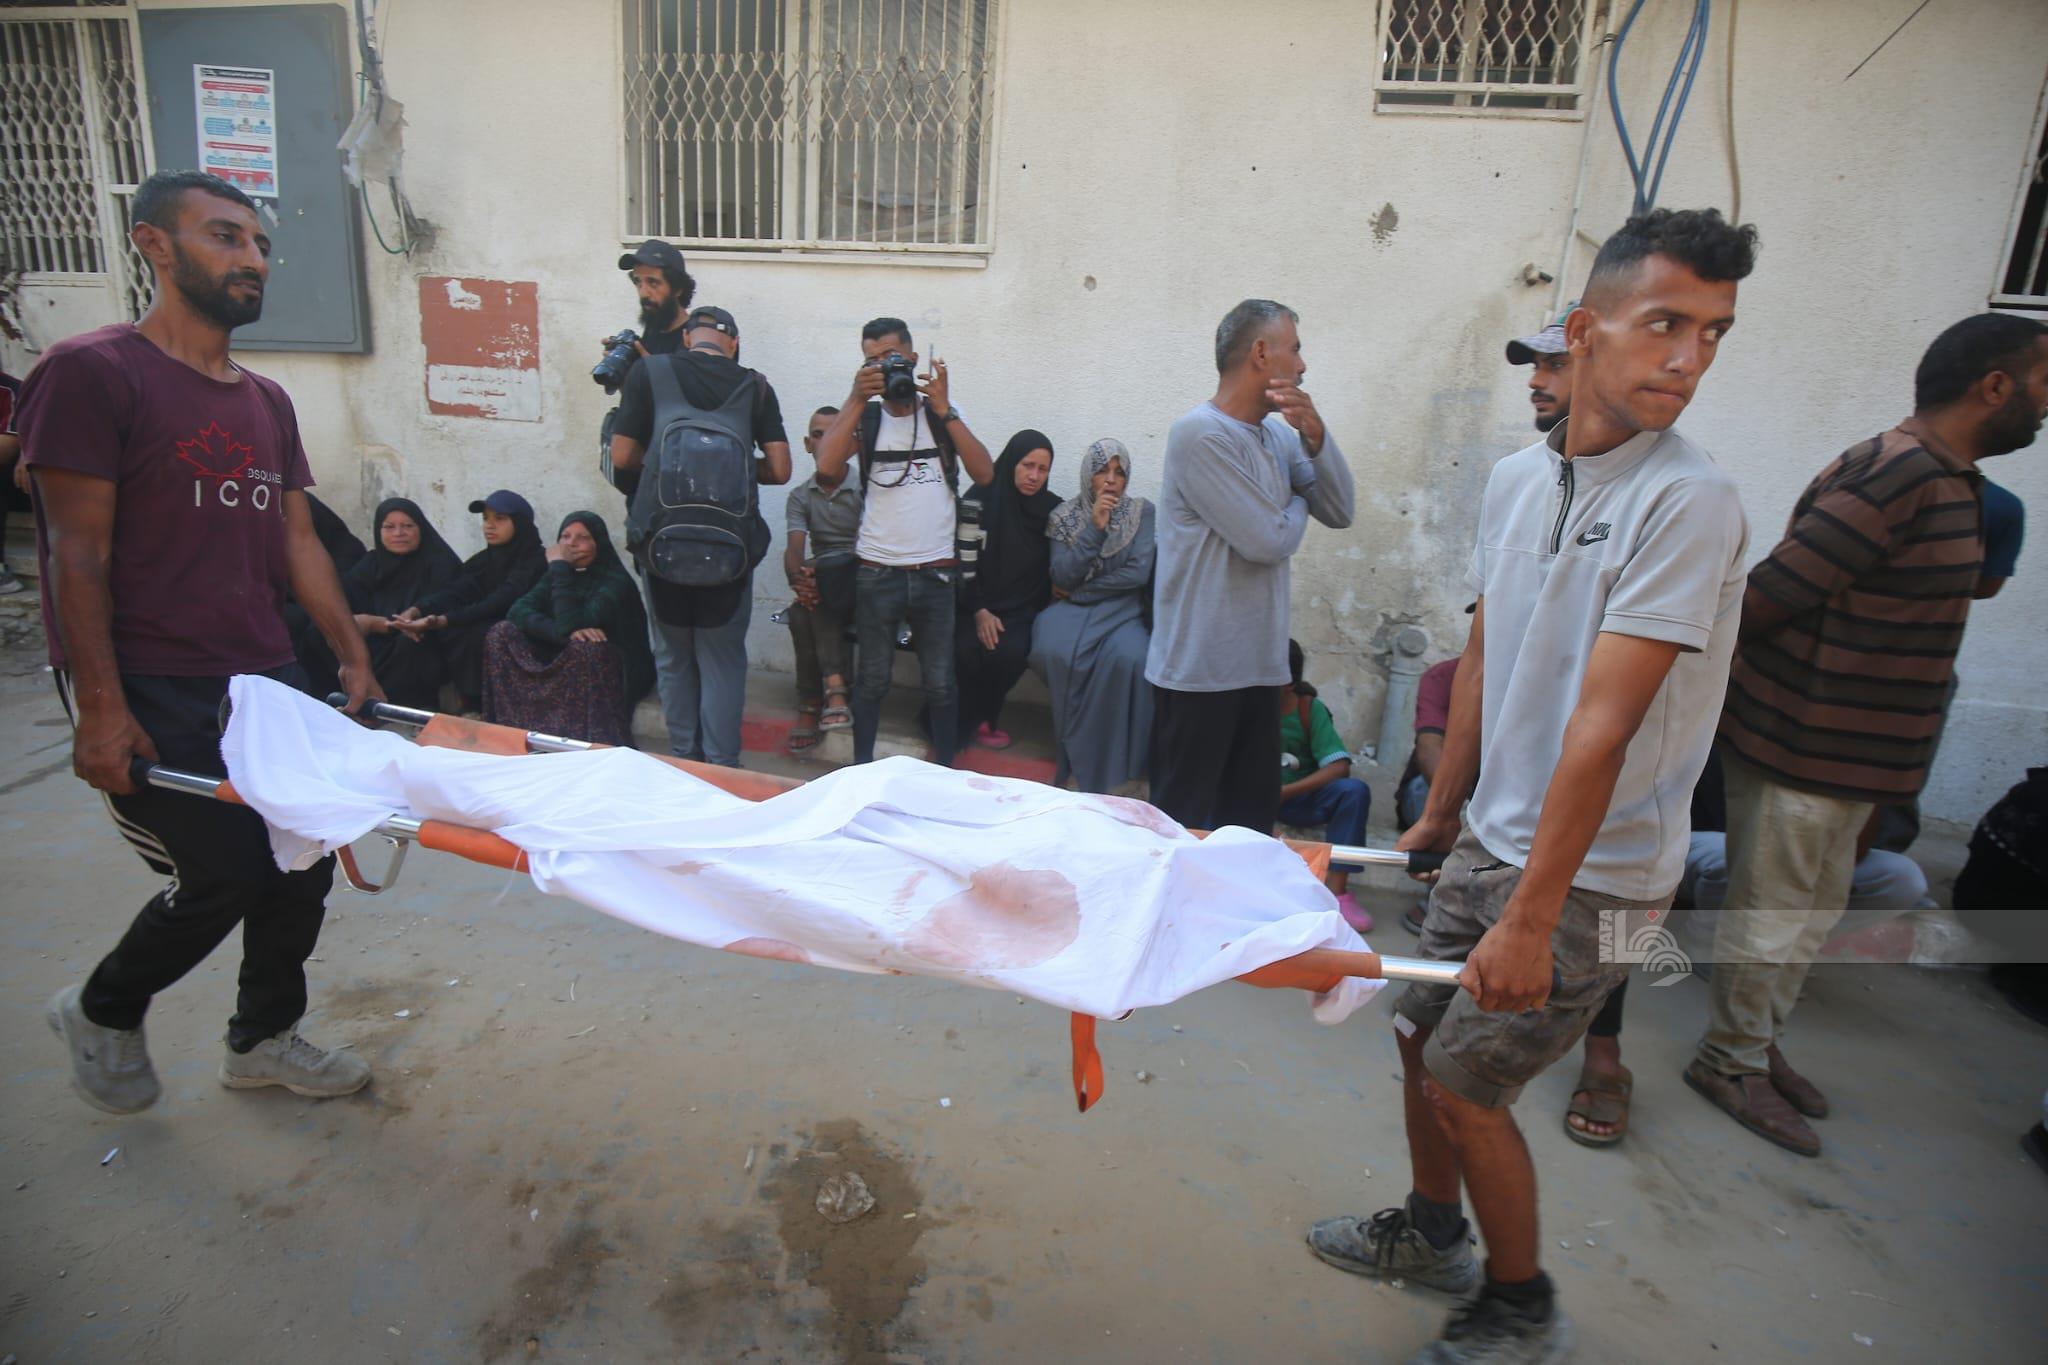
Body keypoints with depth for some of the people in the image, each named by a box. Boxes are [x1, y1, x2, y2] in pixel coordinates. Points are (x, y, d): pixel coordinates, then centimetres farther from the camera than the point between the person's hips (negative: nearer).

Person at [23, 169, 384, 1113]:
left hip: (264, 678, 7)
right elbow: (77, 554, -12)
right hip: (149, 691, -6)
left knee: (304, 858, 7)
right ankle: (102, 1013, 26)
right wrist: (101, 708, -16)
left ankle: (264, 1039, 29)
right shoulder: (92, 372, -8)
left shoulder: (267, 402, 14)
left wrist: (354, 658, 7)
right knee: (222, 876, -6)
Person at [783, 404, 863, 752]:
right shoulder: (800, 496, 11)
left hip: (858, 583, -3)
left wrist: (814, 575, -29)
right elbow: (793, 549, -4)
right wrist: (798, 578, -30)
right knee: (802, 612, -30)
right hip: (822, 586, 3)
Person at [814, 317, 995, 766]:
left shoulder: (944, 414, 7)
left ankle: (945, 773, 20)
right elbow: (827, 465, -12)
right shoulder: (864, 416, 6)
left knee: (939, 681, 7)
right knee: (872, 678, 9)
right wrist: (856, 398, -13)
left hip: (936, 571, 0)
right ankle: (861, 770, 22)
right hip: (876, 572, 0)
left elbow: (984, 474, -7)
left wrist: (944, 409, -11)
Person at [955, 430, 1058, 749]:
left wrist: (1046, 612, -6)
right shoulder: (979, 499, -3)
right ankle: (965, 722, -4)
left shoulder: (1052, 509, 4)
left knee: (1009, 653, -29)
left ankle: (981, 719, -2)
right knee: (966, 652, -30)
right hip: (975, 605, -1)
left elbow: (1055, 570, 10)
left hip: (1022, 609, 1)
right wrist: (979, 611, -13)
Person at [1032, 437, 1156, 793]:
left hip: (1122, 610, 0)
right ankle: (1067, 757, -13)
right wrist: (1095, 528, -14)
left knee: (1129, 657, -35)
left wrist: (1079, 589, -4)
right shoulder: (1063, 516, 6)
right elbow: (1061, 577, -6)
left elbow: (1138, 573, -5)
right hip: (1070, 609, 1)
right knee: (1054, 651, -34)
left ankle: (1103, 767, -18)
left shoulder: (1142, 512, 6)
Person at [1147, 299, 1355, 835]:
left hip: (1256, 665, 8)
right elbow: (1269, 540, -17)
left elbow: (1339, 513, 9)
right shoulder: (1201, 434, -14)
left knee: (1253, 822, 15)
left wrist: (1315, 435, -4)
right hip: (1199, 671, -8)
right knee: (1184, 830, 2)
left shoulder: (1277, 434, 12)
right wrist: (1296, 505, 5)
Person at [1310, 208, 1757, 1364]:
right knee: (1425, 1033, 17)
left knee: (1464, 1079, 2)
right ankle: (1432, 1235, 44)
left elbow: (1603, 725, -25)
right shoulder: (1517, 478, 2)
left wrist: (1531, 919, -24)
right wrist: (1440, 813, 16)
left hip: (1589, 870, -6)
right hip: (1491, 837, 7)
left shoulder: (1690, 502, -19)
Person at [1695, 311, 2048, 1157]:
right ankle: (1731, 1064, 21)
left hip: (1850, 754, 10)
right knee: (1769, 919, 4)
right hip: (1799, 749, -10)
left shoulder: (1941, 480, 12)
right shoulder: (1898, 476, -21)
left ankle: (1761, 1046, 36)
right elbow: (1771, 595, -23)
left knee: (1812, 911, 21)